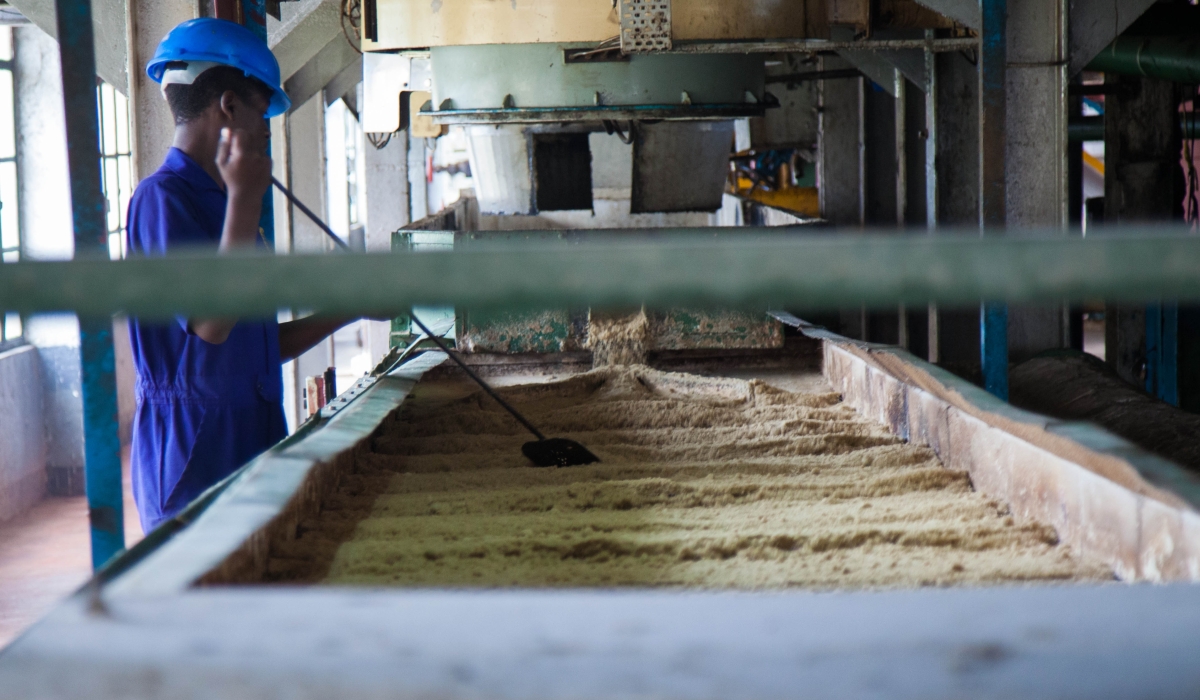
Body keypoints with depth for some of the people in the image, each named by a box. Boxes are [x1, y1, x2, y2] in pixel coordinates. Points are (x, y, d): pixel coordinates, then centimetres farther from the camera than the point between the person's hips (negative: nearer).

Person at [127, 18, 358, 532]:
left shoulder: (220, 201, 18)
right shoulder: (162, 197, -12)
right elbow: (211, 323, -24)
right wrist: (245, 199, -25)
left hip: (251, 444, 9)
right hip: (192, 455, -9)